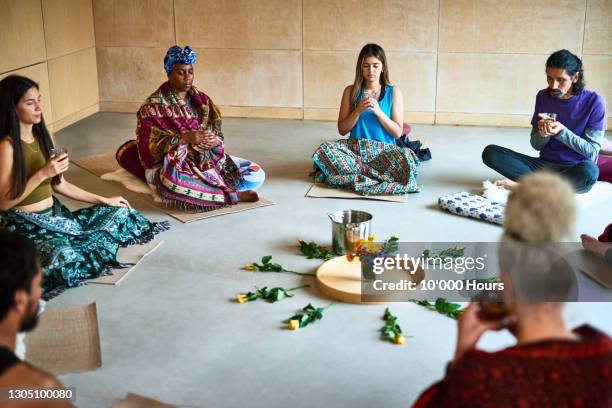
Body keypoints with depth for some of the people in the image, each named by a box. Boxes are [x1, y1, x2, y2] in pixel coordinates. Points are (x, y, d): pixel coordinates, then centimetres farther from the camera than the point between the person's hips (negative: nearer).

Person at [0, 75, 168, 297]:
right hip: (26, 225, -8)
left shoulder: (41, 136, 11)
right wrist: (42, 173, -23)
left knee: (121, 213, 4)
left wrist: (104, 200, 15)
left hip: (55, 215, 8)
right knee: (63, 257, -37)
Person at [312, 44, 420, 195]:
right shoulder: (351, 91, 6)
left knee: (407, 158, -35)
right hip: (355, 149, 1)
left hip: (384, 151, -1)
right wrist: (358, 111, -12)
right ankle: (375, 175, -23)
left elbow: (398, 133, -1)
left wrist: (378, 111, -14)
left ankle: (356, 175, -22)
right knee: (324, 150, -30)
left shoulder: (394, 92, 3)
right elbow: (342, 130, 4)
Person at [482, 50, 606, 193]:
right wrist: (542, 134, -17)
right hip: (545, 165, 3)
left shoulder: (593, 101, -9)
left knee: (589, 171, -41)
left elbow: (592, 152, -10)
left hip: (575, 171, -3)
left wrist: (561, 132, -22)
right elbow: (536, 145, 6)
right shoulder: (543, 97, 2)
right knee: (490, 152, -14)